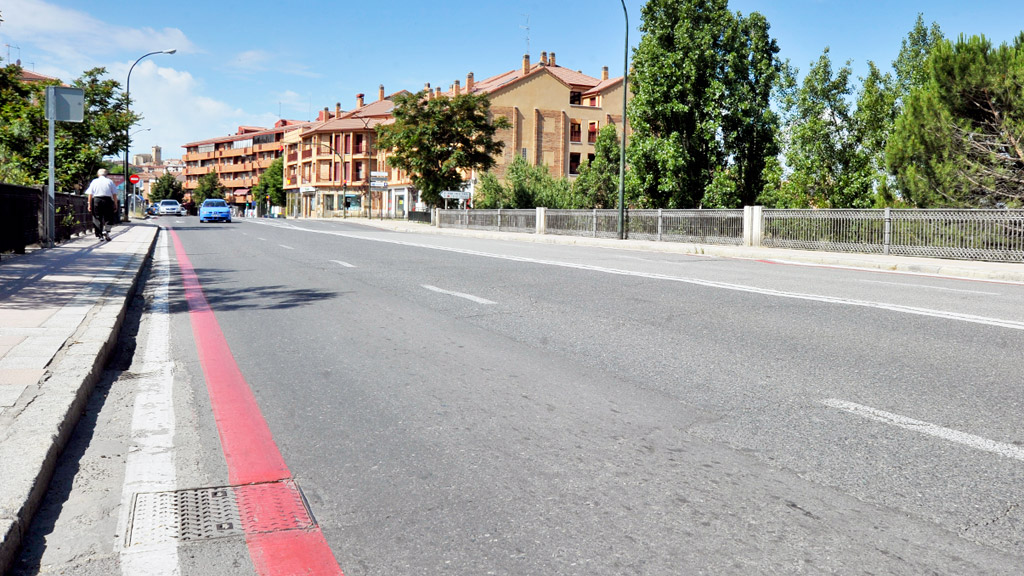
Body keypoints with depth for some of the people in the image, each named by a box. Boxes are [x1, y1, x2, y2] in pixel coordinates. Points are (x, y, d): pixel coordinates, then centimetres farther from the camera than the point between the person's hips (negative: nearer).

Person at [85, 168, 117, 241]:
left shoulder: (94, 182, 9)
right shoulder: (110, 181, 7)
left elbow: (90, 194, 4)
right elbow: (114, 194, 2)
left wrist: (89, 204, 5)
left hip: (96, 200, 1)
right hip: (107, 200, -1)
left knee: (97, 218, 7)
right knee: (108, 218, 6)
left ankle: (100, 235, 6)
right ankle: (106, 232, -14)